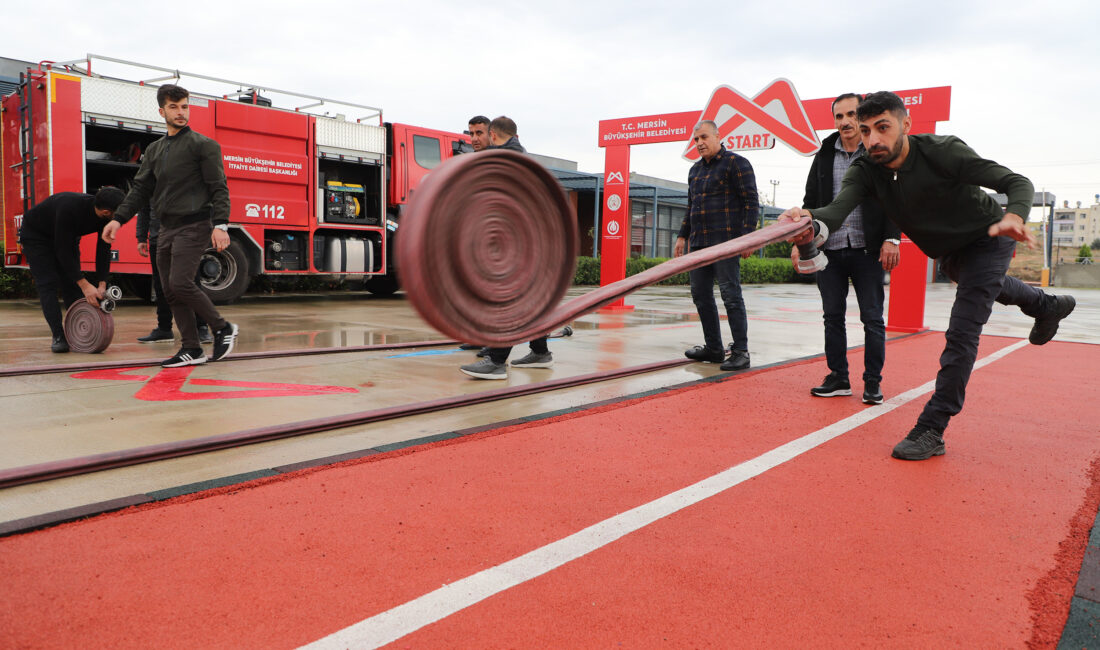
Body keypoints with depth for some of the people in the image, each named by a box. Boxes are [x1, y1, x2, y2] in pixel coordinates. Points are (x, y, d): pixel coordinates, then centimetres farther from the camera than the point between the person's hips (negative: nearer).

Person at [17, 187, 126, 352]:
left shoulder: (106, 218, -24)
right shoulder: (70, 208, -43)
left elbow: (103, 250, -16)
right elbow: (63, 251, -38)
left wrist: (102, 284, -26)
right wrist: (85, 285, -41)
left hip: (67, 235, 6)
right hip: (35, 234, -6)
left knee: (72, 284, -2)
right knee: (48, 284, -13)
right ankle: (58, 337, -14)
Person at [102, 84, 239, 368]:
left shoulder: (203, 145, -1)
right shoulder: (155, 150, 18)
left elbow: (219, 188, -8)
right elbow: (141, 189, 18)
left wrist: (220, 225, -20)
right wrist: (119, 219, 7)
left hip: (193, 226, -7)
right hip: (167, 229, 7)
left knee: (181, 283, -19)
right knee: (171, 291, 4)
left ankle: (222, 328, -1)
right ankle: (192, 349, 9)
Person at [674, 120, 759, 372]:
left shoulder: (736, 163, -3)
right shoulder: (695, 169, 20)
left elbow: (751, 202, -8)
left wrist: (747, 236, -17)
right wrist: (682, 236, 22)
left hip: (725, 241, -8)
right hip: (699, 243, 8)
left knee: (731, 295, -7)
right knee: (701, 295, 9)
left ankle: (740, 352, -2)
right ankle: (713, 348, 18)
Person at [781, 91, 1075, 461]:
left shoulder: (941, 151, -32)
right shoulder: (865, 170, -22)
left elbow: (1018, 183, -33)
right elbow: (839, 208, -41)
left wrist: (1013, 217, -56)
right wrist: (810, 222, -65)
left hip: (987, 239, -6)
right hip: (948, 253, 6)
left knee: (962, 332, -17)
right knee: (985, 287, 35)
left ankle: (931, 430, -14)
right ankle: (1047, 306, 67)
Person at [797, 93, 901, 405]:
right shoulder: (824, 155, 11)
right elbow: (811, 201, 13)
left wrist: (891, 238, -12)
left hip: (868, 250, -3)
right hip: (830, 249, 3)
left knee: (872, 318, 1)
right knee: (833, 316, 6)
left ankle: (873, 382, 11)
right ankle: (838, 378, 16)